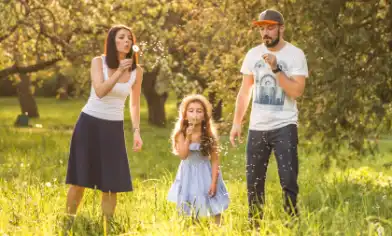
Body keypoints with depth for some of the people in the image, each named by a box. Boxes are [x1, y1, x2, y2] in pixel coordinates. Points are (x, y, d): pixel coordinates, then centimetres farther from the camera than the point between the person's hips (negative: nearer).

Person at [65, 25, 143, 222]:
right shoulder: (98, 62, -7)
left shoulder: (136, 71, 0)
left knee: (111, 180, -2)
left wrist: (136, 132, -1)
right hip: (89, 123, -2)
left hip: (113, 128, 2)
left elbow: (134, 105, 7)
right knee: (80, 178, 0)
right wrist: (119, 71, -29)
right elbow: (100, 92, -21)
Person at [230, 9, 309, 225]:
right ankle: (254, 226, 18)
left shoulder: (295, 55, -7)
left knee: (288, 180, -9)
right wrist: (236, 123, 8)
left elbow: (296, 91, -16)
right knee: (253, 181, 8)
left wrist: (275, 69, -22)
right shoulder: (253, 54, 6)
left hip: (284, 127, -4)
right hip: (256, 127, 4)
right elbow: (244, 91, 12)